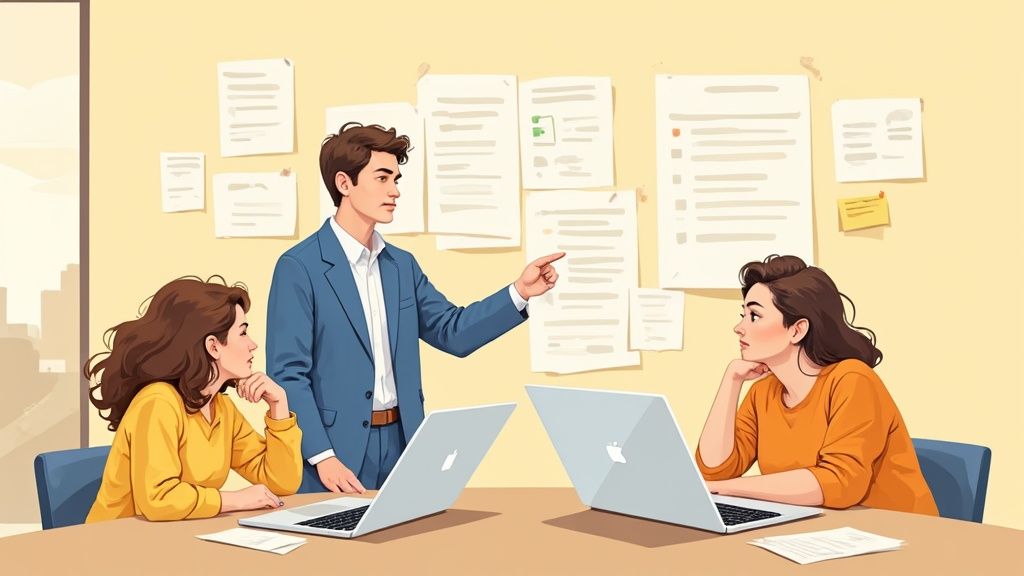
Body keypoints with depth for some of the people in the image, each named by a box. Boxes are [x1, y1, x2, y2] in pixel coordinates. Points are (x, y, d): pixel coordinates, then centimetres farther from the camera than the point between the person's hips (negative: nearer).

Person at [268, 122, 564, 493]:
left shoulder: (402, 265, 10)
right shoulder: (299, 267, -10)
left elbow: (453, 332, 10)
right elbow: (288, 374, -13)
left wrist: (519, 292, -2)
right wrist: (322, 457, -20)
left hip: (401, 442, 6)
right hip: (336, 450, -6)